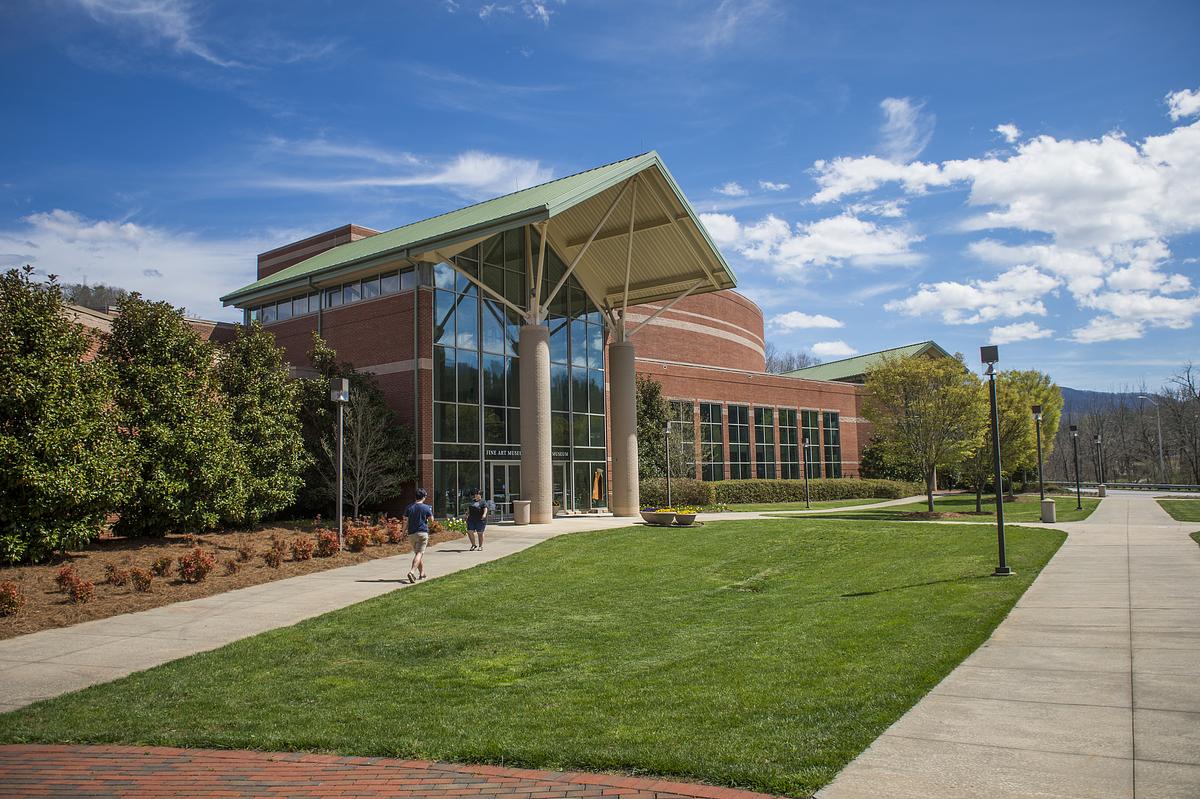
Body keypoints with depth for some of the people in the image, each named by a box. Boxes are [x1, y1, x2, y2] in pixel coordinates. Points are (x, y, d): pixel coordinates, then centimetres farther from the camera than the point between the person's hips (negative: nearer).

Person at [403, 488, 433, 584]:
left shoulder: (409, 507, 4)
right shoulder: (426, 508, -5)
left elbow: (405, 519, 8)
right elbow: (431, 519, 7)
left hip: (411, 534, 4)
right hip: (422, 532, -4)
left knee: (417, 553, 17)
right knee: (419, 553, -9)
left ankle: (422, 573, 23)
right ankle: (412, 571, -28)